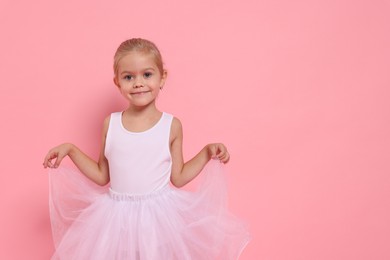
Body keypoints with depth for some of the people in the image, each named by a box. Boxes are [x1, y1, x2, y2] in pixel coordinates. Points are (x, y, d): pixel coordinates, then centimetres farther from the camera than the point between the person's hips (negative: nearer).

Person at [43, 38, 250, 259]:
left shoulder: (172, 125, -4)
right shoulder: (111, 123, 0)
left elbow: (178, 178, 2)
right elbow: (102, 176, 7)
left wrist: (207, 152, -6)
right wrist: (70, 150, 1)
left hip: (159, 215, -1)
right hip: (118, 216, 2)